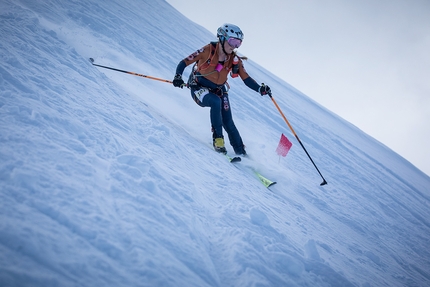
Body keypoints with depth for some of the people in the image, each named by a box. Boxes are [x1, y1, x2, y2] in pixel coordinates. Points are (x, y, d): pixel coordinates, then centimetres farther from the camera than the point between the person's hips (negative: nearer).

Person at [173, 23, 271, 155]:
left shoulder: (235, 60, -9)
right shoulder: (208, 51, -20)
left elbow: (246, 79, -8)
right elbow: (184, 62, -18)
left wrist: (260, 89, -25)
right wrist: (178, 77, -36)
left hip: (219, 91, 4)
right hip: (199, 89, -4)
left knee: (228, 122, -7)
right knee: (216, 101, -35)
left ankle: (241, 152, 7)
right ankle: (217, 138, -22)